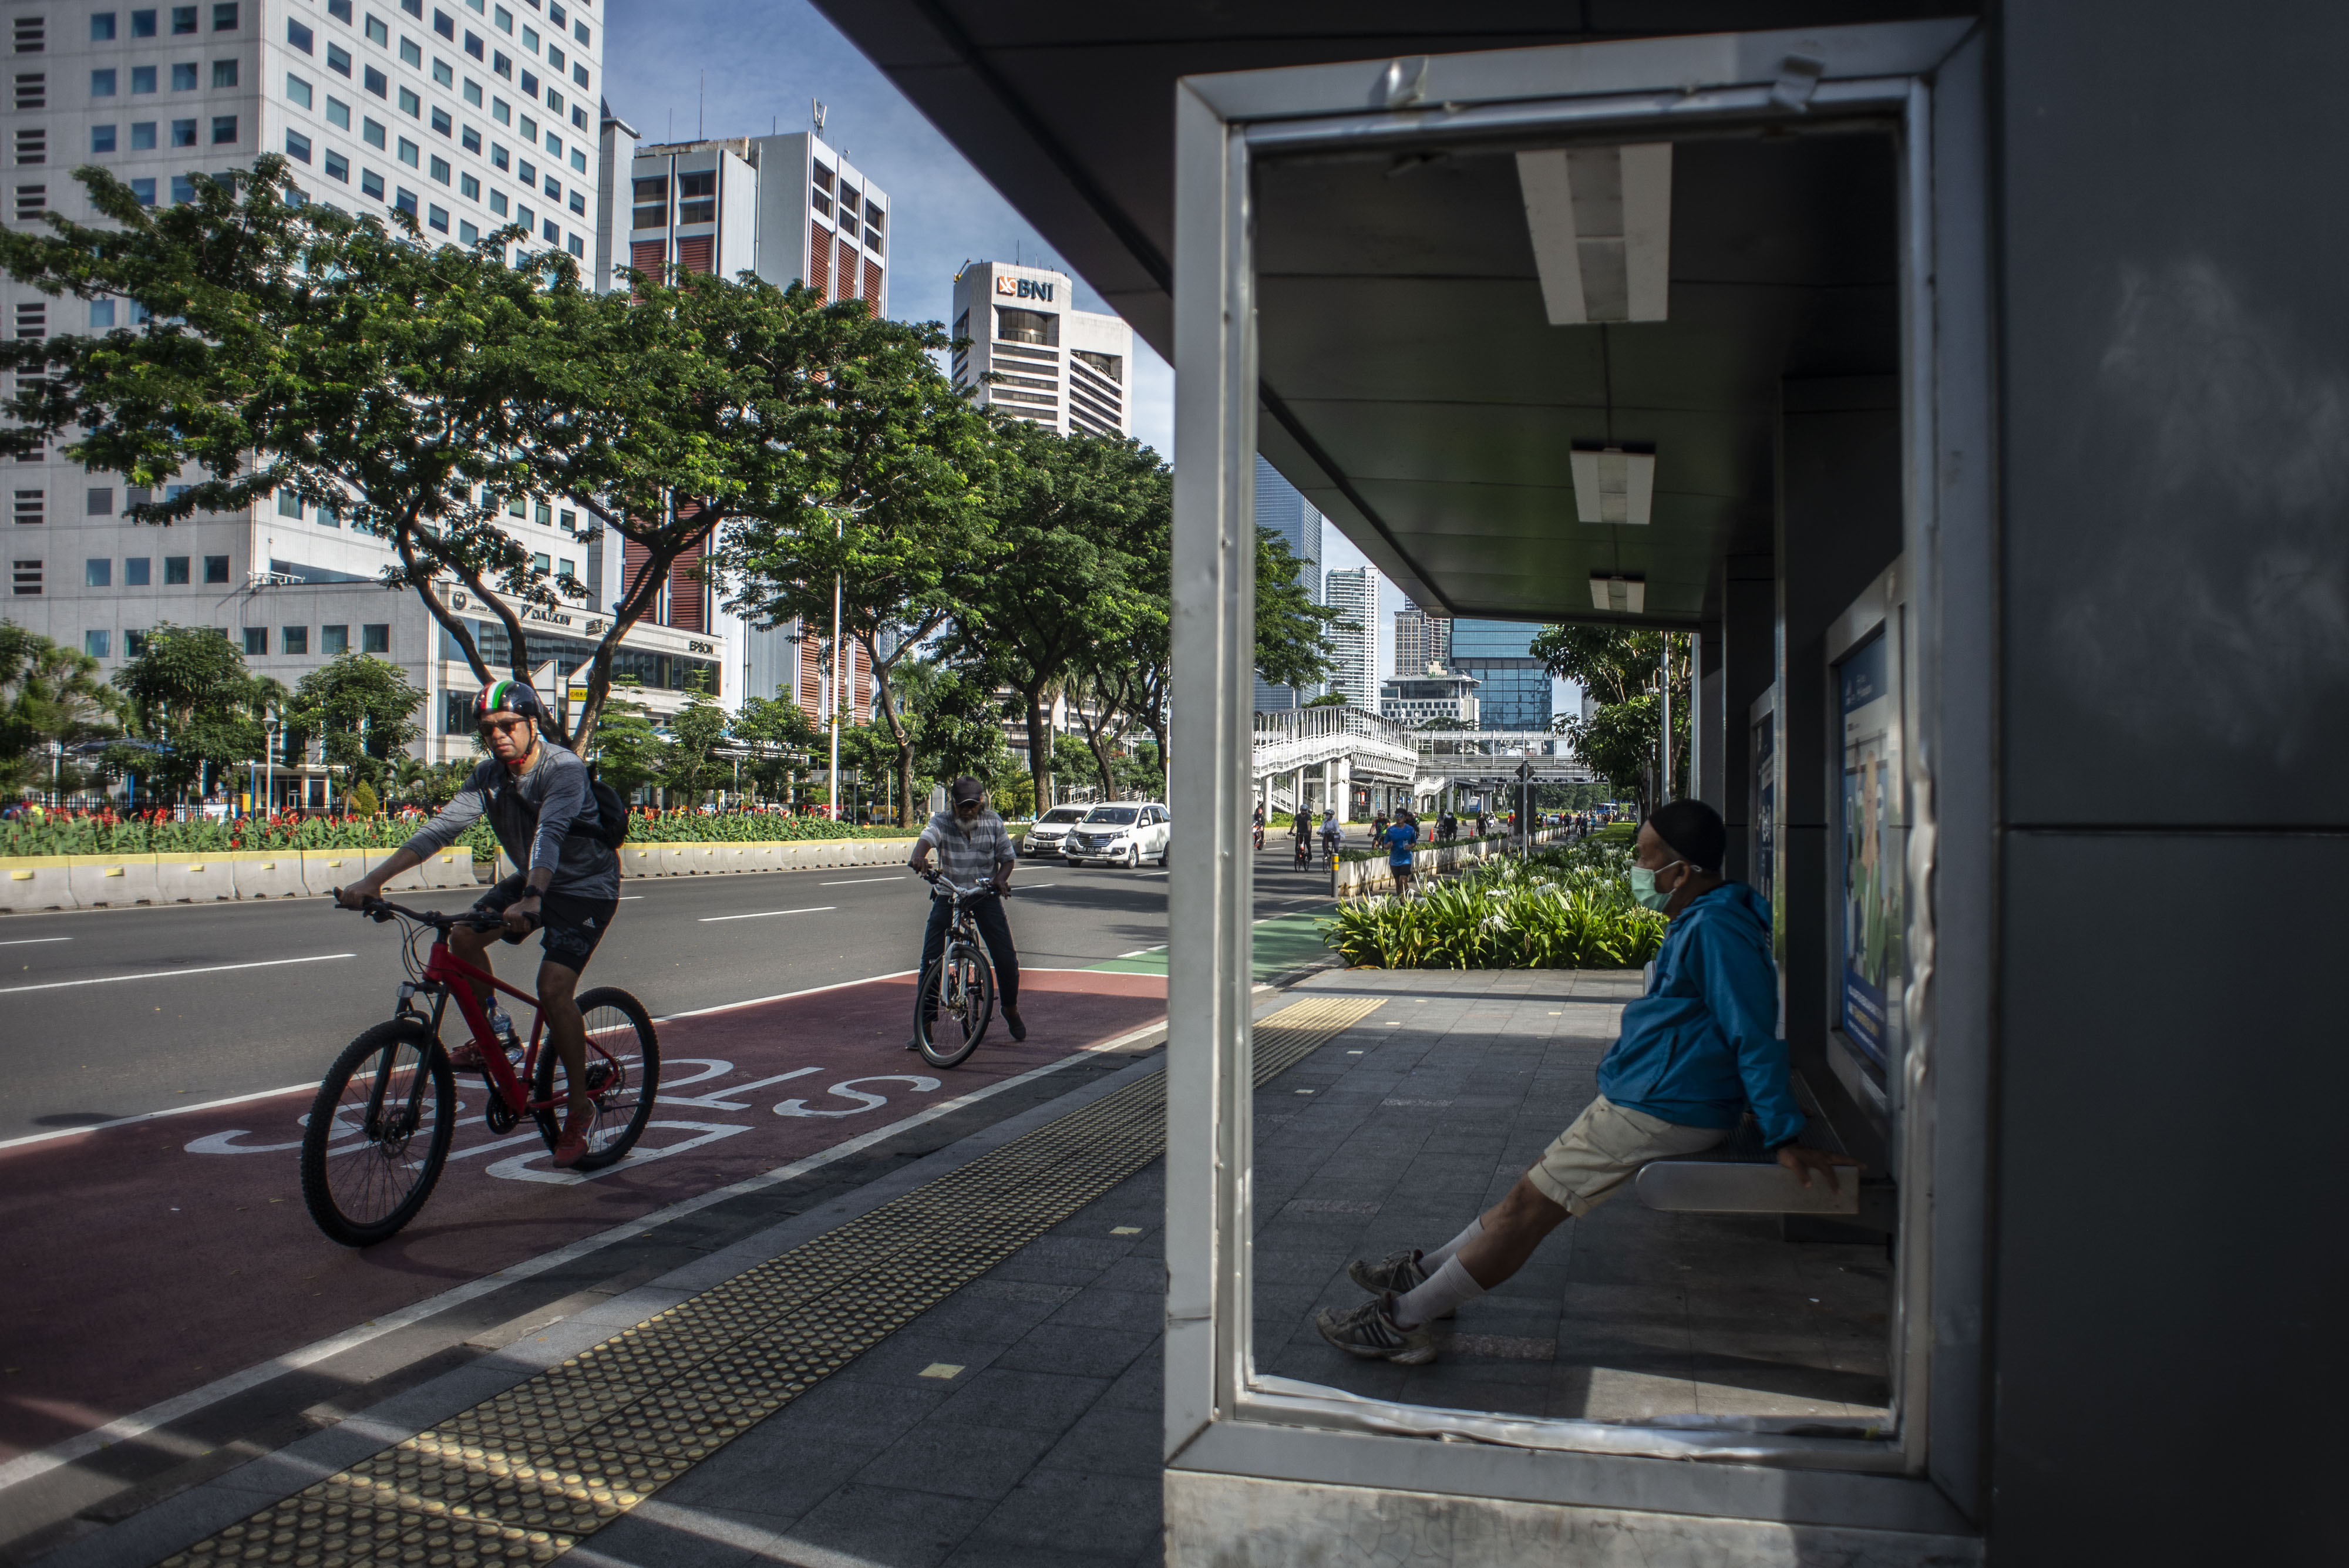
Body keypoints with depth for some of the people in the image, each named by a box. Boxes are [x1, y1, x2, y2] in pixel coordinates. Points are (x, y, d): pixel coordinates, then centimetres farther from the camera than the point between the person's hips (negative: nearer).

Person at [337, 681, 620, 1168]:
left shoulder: (563, 769, -26)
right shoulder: (490, 776, -5)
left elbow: (550, 834, -43)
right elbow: (442, 827, -12)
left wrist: (530, 900, -59)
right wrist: (374, 879, -22)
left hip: (586, 886, -7)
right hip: (532, 881, 7)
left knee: (553, 987, -20)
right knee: (464, 936, -11)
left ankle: (579, 1105, -5)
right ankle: (494, 1029, 14)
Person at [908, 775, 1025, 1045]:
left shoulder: (993, 823, -6)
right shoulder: (942, 822, -11)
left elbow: (1008, 857, 3)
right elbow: (927, 837, -33)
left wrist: (1001, 879, -18)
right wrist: (919, 856, -56)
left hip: (985, 895, 1)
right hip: (948, 894, -1)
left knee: (1006, 957, -3)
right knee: (931, 959, -7)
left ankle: (1011, 1010, 24)